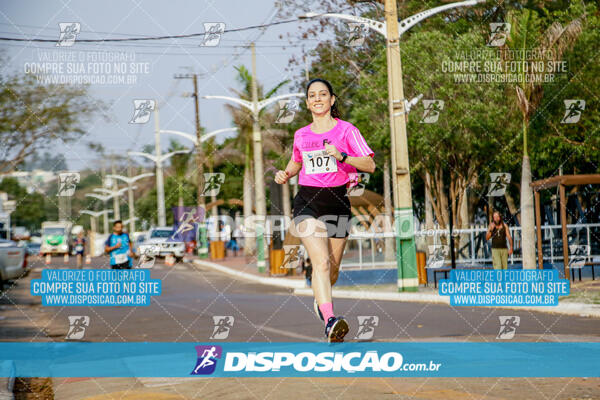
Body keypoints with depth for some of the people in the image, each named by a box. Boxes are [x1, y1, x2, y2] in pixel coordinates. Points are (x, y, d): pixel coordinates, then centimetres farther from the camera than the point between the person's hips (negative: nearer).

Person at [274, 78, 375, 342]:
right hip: (307, 203, 0)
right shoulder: (301, 135, 11)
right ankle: (330, 321, -33)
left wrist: (341, 156, -20)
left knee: (332, 267, 10)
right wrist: (285, 174, 8)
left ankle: (320, 299, 43)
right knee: (321, 261, -20)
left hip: (337, 202, 0)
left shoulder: (346, 130, 1)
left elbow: (370, 165, -5)